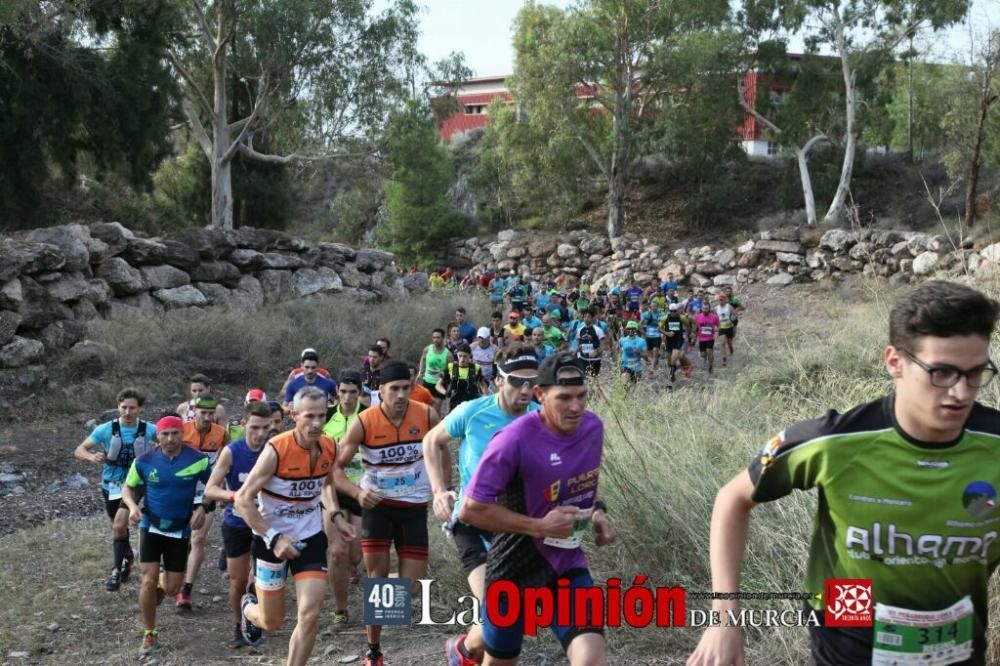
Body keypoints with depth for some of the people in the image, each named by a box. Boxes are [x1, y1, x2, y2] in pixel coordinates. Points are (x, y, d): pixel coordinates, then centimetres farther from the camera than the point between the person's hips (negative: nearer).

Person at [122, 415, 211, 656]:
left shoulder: (198, 460, -14)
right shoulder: (144, 461, -12)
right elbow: (128, 488, 3)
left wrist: (202, 508, -17)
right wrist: (133, 506, -17)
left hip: (181, 530, 1)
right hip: (151, 526, 0)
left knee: (172, 588, 4)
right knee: (149, 580, -11)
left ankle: (148, 604, 41)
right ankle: (149, 633, 9)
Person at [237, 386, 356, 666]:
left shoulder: (329, 448, -7)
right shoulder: (276, 450, -24)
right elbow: (243, 500, -20)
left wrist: (336, 515, 1)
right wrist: (273, 538, -27)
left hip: (311, 538, 4)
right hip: (272, 540, -3)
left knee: (310, 615, -9)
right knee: (272, 622, 11)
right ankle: (248, 607, 48)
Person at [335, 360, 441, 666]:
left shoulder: (427, 415, -13)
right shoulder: (363, 423, -18)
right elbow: (335, 468, -14)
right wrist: (358, 492, -31)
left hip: (414, 506, 2)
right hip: (377, 505, -2)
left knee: (412, 586, 1)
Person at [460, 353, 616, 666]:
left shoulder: (593, 427, -5)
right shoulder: (515, 440, -25)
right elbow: (470, 510, -23)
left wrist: (597, 511, -1)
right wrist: (540, 527, -25)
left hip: (568, 564, 4)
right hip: (516, 567, -4)